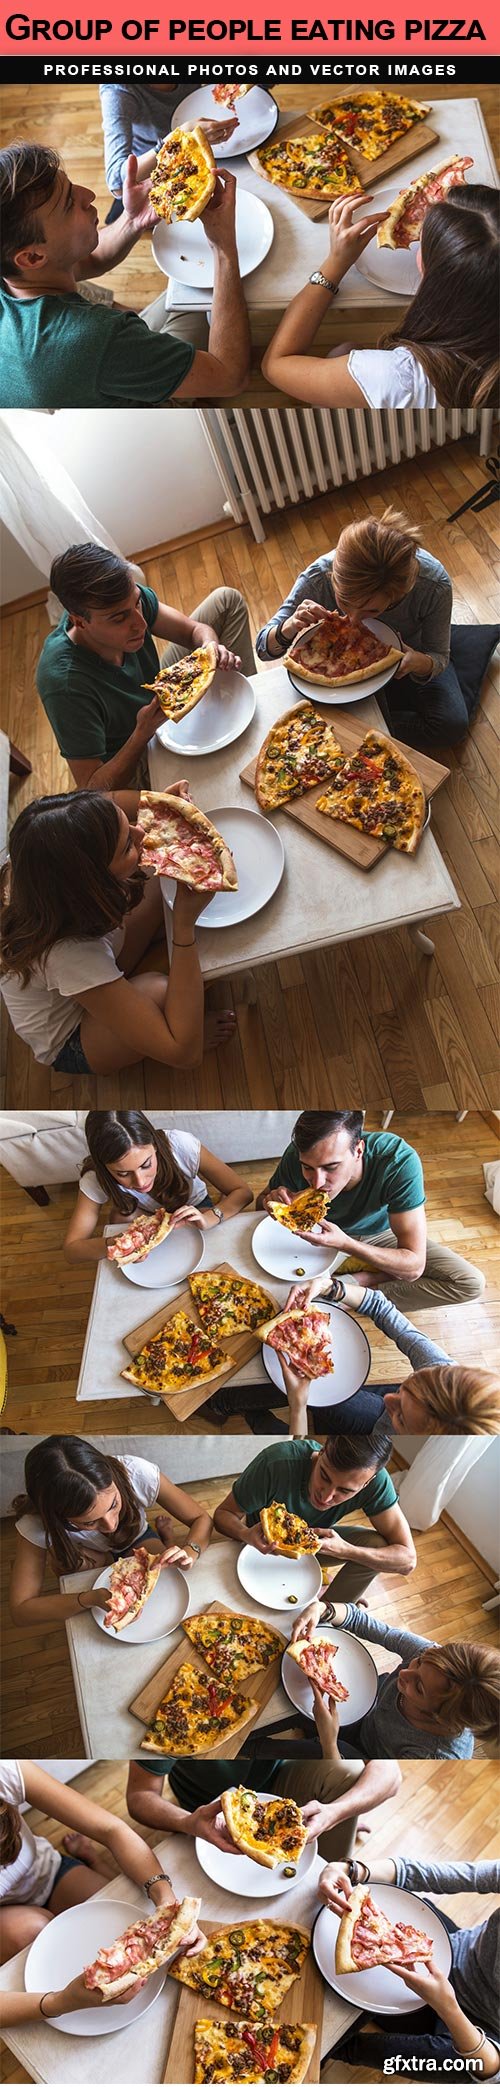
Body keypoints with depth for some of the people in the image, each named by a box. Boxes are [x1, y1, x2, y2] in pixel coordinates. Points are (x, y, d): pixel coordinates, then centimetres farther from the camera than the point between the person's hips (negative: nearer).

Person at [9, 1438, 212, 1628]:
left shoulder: (138, 1473, -39)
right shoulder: (34, 1525, -39)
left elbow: (202, 1519, -24)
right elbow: (20, 1610, -34)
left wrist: (189, 1552, -47)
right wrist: (91, 1599, -48)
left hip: (138, 1541, 0)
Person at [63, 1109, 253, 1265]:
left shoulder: (180, 1144, -37)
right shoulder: (96, 1179, -33)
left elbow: (243, 1192, -29)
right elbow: (71, 1249, -29)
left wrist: (210, 1218, -50)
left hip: (194, 1208, 1)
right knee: (121, 1216, -32)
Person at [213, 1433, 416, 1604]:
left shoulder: (375, 1480, -32)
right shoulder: (276, 1463, -38)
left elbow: (407, 1559, -26)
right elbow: (223, 1514, -24)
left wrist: (344, 1551, -41)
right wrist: (245, 1534, -48)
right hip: (265, 1545, -3)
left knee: (376, 1544, -23)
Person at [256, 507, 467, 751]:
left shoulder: (433, 584, -39)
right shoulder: (319, 577, -37)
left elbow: (439, 658, -23)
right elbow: (264, 647, -25)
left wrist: (419, 662, -48)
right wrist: (288, 629, -50)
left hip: (412, 651, 1)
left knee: (453, 726, -20)